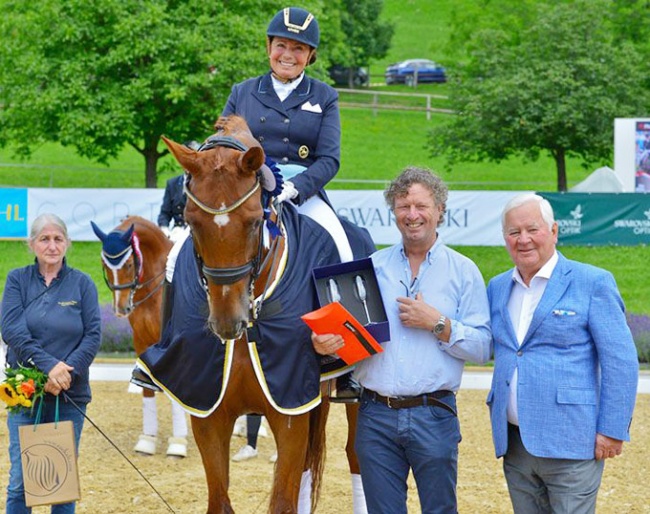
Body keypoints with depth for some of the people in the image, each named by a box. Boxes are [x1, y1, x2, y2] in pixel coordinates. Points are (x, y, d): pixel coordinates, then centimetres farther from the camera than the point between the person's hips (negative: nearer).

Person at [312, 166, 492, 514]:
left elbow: (482, 348, -2)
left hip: (433, 418, -2)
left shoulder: (463, 271, 3)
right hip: (376, 416, 2)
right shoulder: (372, 267, 10)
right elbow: (349, 328, 9)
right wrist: (325, 344, -12)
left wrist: (438, 324, -14)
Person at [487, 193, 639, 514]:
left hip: (570, 446, -6)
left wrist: (612, 430, -12)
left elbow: (620, 362, -8)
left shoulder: (592, 283, -5)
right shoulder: (498, 287, 14)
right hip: (515, 443, 6)